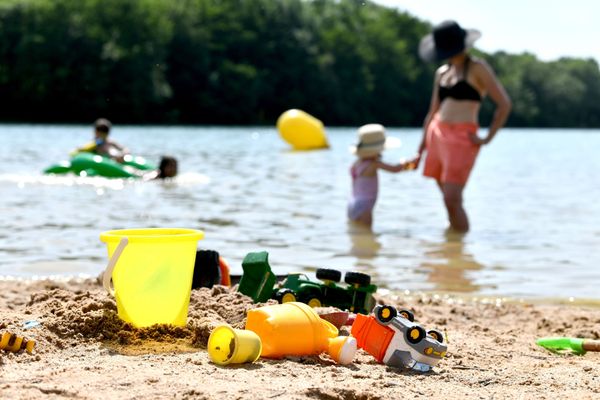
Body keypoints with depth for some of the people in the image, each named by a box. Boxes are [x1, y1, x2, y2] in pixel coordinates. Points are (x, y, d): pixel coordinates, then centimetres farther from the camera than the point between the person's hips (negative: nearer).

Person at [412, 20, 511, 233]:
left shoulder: (477, 68, -2)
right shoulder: (442, 72, 15)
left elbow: (504, 104, -6)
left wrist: (487, 138, -8)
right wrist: (420, 150, 17)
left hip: (462, 139, -6)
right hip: (437, 136, 6)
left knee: (452, 200, -14)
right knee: (451, 200, 9)